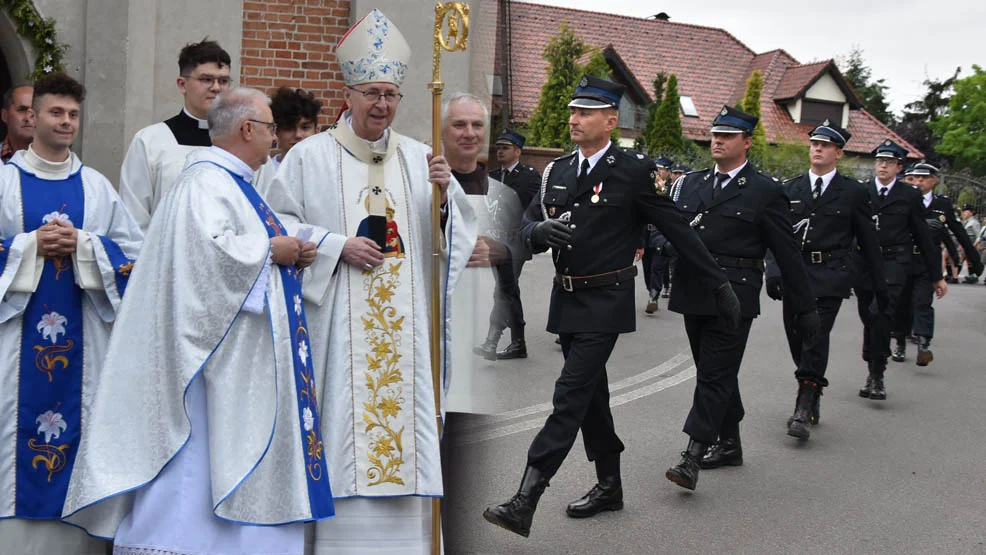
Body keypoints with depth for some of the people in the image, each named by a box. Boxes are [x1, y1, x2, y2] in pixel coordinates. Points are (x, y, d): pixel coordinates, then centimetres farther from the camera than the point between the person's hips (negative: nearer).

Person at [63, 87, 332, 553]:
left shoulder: (230, 182, 20)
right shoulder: (207, 182, -13)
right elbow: (210, 251, -27)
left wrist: (292, 253, 6)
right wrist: (271, 250, -14)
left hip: (242, 360, 11)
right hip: (214, 355, -11)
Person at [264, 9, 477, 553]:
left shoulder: (418, 157, 11)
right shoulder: (310, 156, 3)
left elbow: (456, 232, 9)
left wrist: (445, 194, -11)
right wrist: (337, 246, -11)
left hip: (405, 323, 3)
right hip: (340, 322, -3)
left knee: (403, 407, 3)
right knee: (345, 419, -4)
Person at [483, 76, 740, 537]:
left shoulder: (635, 171, -8)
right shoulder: (557, 170, 10)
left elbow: (678, 230, -4)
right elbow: (528, 225, 11)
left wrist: (718, 285, -1)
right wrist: (540, 231, -14)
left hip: (605, 303, -7)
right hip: (565, 300, 7)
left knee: (570, 397, -11)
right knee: (591, 396, 15)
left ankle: (524, 503, -14)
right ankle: (609, 486, 30)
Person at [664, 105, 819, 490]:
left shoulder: (765, 192, -3)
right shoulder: (692, 184, 14)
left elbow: (787, 255, -2)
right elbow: (676, 232, 14)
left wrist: (805, 309, -1)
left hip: (733, 296, -6)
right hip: (693, 292, 6)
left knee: (715, 375, -7)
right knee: (715, 372, 15)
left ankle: (693, 457, -8)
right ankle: (729, 444, 28)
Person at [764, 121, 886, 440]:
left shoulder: (853, 192, 5)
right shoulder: (791, 189, 11)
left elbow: (868, 242, 8)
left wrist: (880, 286, 10)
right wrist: (774, 270, -9)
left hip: (829, 278, -3)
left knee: (816, 339, -13)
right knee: (797, 341, 7)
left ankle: (804, 410, -11)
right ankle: (811, 400, 26)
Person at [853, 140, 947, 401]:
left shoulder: (909, 196, 6)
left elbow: (923, 237, 9)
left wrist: (936, 275, 10)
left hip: (894, 263, -2)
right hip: (864, 262, 2)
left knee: (881, 312, -19)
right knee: (869, 318, 8)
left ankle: (877, 375, -11)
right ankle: (873, 373, 24)